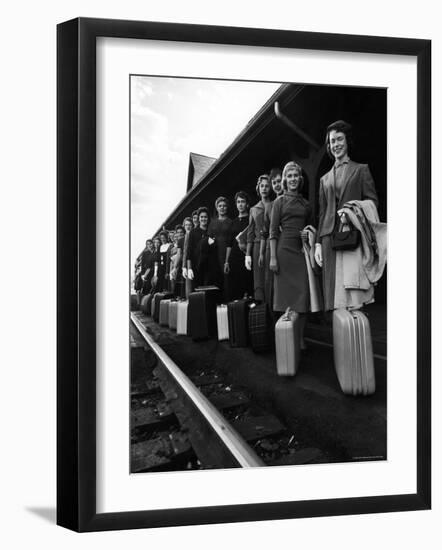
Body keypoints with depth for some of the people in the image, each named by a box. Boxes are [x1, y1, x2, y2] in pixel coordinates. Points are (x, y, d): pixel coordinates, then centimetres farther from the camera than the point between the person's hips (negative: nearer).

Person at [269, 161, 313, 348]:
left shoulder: (306, 203, 15)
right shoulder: (280, 201, 4)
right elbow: (273, 231, -1)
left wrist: (308, 234, -1)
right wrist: (273, 257, -9)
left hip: (302, 249, 4)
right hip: (284, 249, -4)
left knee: (303, 292, -2)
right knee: (285, 292, -2)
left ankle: (300, 338, 3)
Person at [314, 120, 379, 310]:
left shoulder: (361, 169, 13)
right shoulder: (324, 179, 22)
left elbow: (372, 201, 5)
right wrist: (318, 243, 8)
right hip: (329, 236, 3)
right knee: (333, 285, -4)